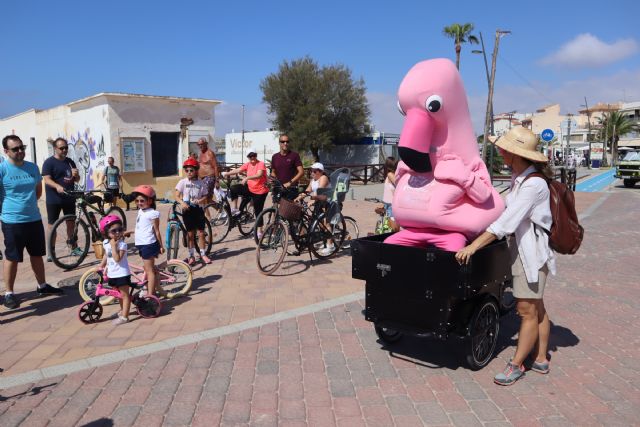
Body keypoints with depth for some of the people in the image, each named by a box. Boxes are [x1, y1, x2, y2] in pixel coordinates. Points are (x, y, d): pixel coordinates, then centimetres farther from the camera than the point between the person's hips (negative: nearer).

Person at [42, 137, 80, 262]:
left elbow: (77, 180, 15)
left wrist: (75, 175, -8)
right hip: (54, 199, -5)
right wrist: (57, 186, -35)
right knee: (52, 224, 0)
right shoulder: (49, 162, -5)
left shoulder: (70, 162, 12)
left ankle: (74, 248, 21)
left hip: (69, 198, 5)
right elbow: (47, 180, -15)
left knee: (71, 223, 11)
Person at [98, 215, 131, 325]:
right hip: (112, 273, 8)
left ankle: (124, 316, 3)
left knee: (125, 294, 0)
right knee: (119, 293, 24)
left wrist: (113, 246, -29)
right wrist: (101, 266, 21)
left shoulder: (122, 244, -19)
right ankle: (122, 310, 42)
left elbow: (117, 259, -29)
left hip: (122, 274, -7)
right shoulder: (105, 243, 3)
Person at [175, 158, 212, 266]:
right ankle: (191, 256, 16)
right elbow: (177, 196, -4)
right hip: (187, 209, -1)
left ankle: (203, 255, 16)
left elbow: (205, 196, 5)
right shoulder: (183, 182, -2)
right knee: (190, 234, 6)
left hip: (198, 209, 1)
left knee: (201, 233, 3)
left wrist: (200, 200, -15)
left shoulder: (200, 183, 0)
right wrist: (182, 203, -22)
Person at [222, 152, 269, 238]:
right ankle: (235, 209, 1)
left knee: (258, 212, 0)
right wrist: (227, 173, -7)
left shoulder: (261, 164, -17)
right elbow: (238, 170, 2)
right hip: (250, 188, 6)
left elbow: (259, 175, -33)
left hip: (260, 192, -6)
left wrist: (247, 178, -44)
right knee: (233, 189, -9)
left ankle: (259, 231, 13)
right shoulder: (248, 164, 2)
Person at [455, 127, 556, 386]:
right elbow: (507, 212, 14)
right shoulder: (519, 178, 8)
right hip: (520, 247, 9)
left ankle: (516, 364, 13)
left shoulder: (533, 184, -21)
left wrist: (473, 246, -30)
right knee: (536, 308, 17)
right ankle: (540, 358, 29)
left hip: (531, 250, -9)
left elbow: (507, 222, -28)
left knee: (527, 311, 1)